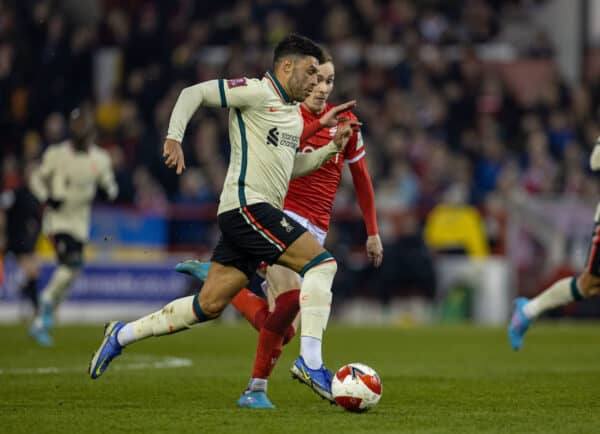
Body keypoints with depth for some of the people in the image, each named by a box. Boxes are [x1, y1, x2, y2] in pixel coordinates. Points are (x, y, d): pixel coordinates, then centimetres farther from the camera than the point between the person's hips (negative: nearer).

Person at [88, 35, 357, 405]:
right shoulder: (257, 92, -6)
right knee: (321, 263, -18)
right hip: (248, 205, -9)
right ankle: (310, 361, -23)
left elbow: (291, 166, 29)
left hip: (262, 212, 9)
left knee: (208, 306, 7)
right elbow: (194, 93, -7)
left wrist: (331, 148, 15)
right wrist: (174, 138, -17)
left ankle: (122, 335, 17)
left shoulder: (295, 114, 20)